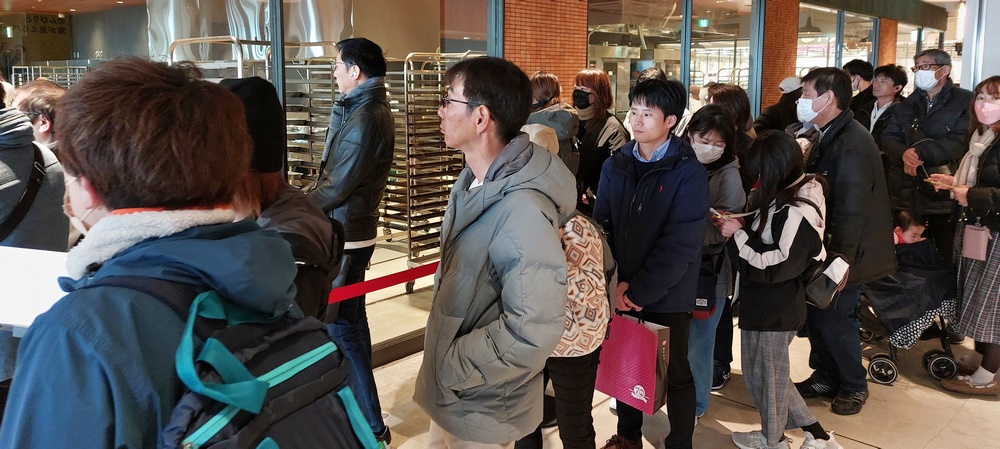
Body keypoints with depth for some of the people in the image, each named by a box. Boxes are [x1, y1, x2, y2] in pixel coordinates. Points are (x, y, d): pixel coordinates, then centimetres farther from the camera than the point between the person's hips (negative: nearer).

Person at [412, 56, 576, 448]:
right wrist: (443, 368, 10)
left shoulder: (522, 211, -29)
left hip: (481, 408, -8)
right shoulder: (472, 181, 2)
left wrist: (452, 370, -20)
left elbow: (532, 334, -32)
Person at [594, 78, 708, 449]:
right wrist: (617, 283, -12)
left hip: (667, 297, -4)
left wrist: (640, 291, -18)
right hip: (622, 291, 4)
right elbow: (601, 225, -1)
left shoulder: (689, 172, -13)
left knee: (676, 374, 12)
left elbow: (681, 244, -18)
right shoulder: (615, 165, 1)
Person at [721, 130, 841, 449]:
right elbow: (764, 239, 12)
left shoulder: (795, 213, -27)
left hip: (773, 309, -9)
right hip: (773, 304, 9)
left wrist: (737, 235, -18)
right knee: (769, 372, 22)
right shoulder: (790, 196, 2)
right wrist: (740, 224, -2)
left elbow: (771, 267, -25)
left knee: (765, 375, 13)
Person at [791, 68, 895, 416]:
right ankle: (825, 377, 31)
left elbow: (851, 209, -26)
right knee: (816, 314, 14)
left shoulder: (851, 144, -23)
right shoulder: (829, 137, 8)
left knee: (833, 320, 1)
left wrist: (840, 260, -22)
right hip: (824, 247, 9)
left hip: (845, 253, -9)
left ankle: (854, 386, 22)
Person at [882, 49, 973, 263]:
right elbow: (889, 137, 6)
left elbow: (961, 142, -14)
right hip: (907, 194, 5)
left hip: (946, 194, -5)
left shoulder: (965, 101, -1)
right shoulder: (909, 104, 17)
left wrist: (919, 151, -19)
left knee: (946, 259, 1)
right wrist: (904, 155, -14)